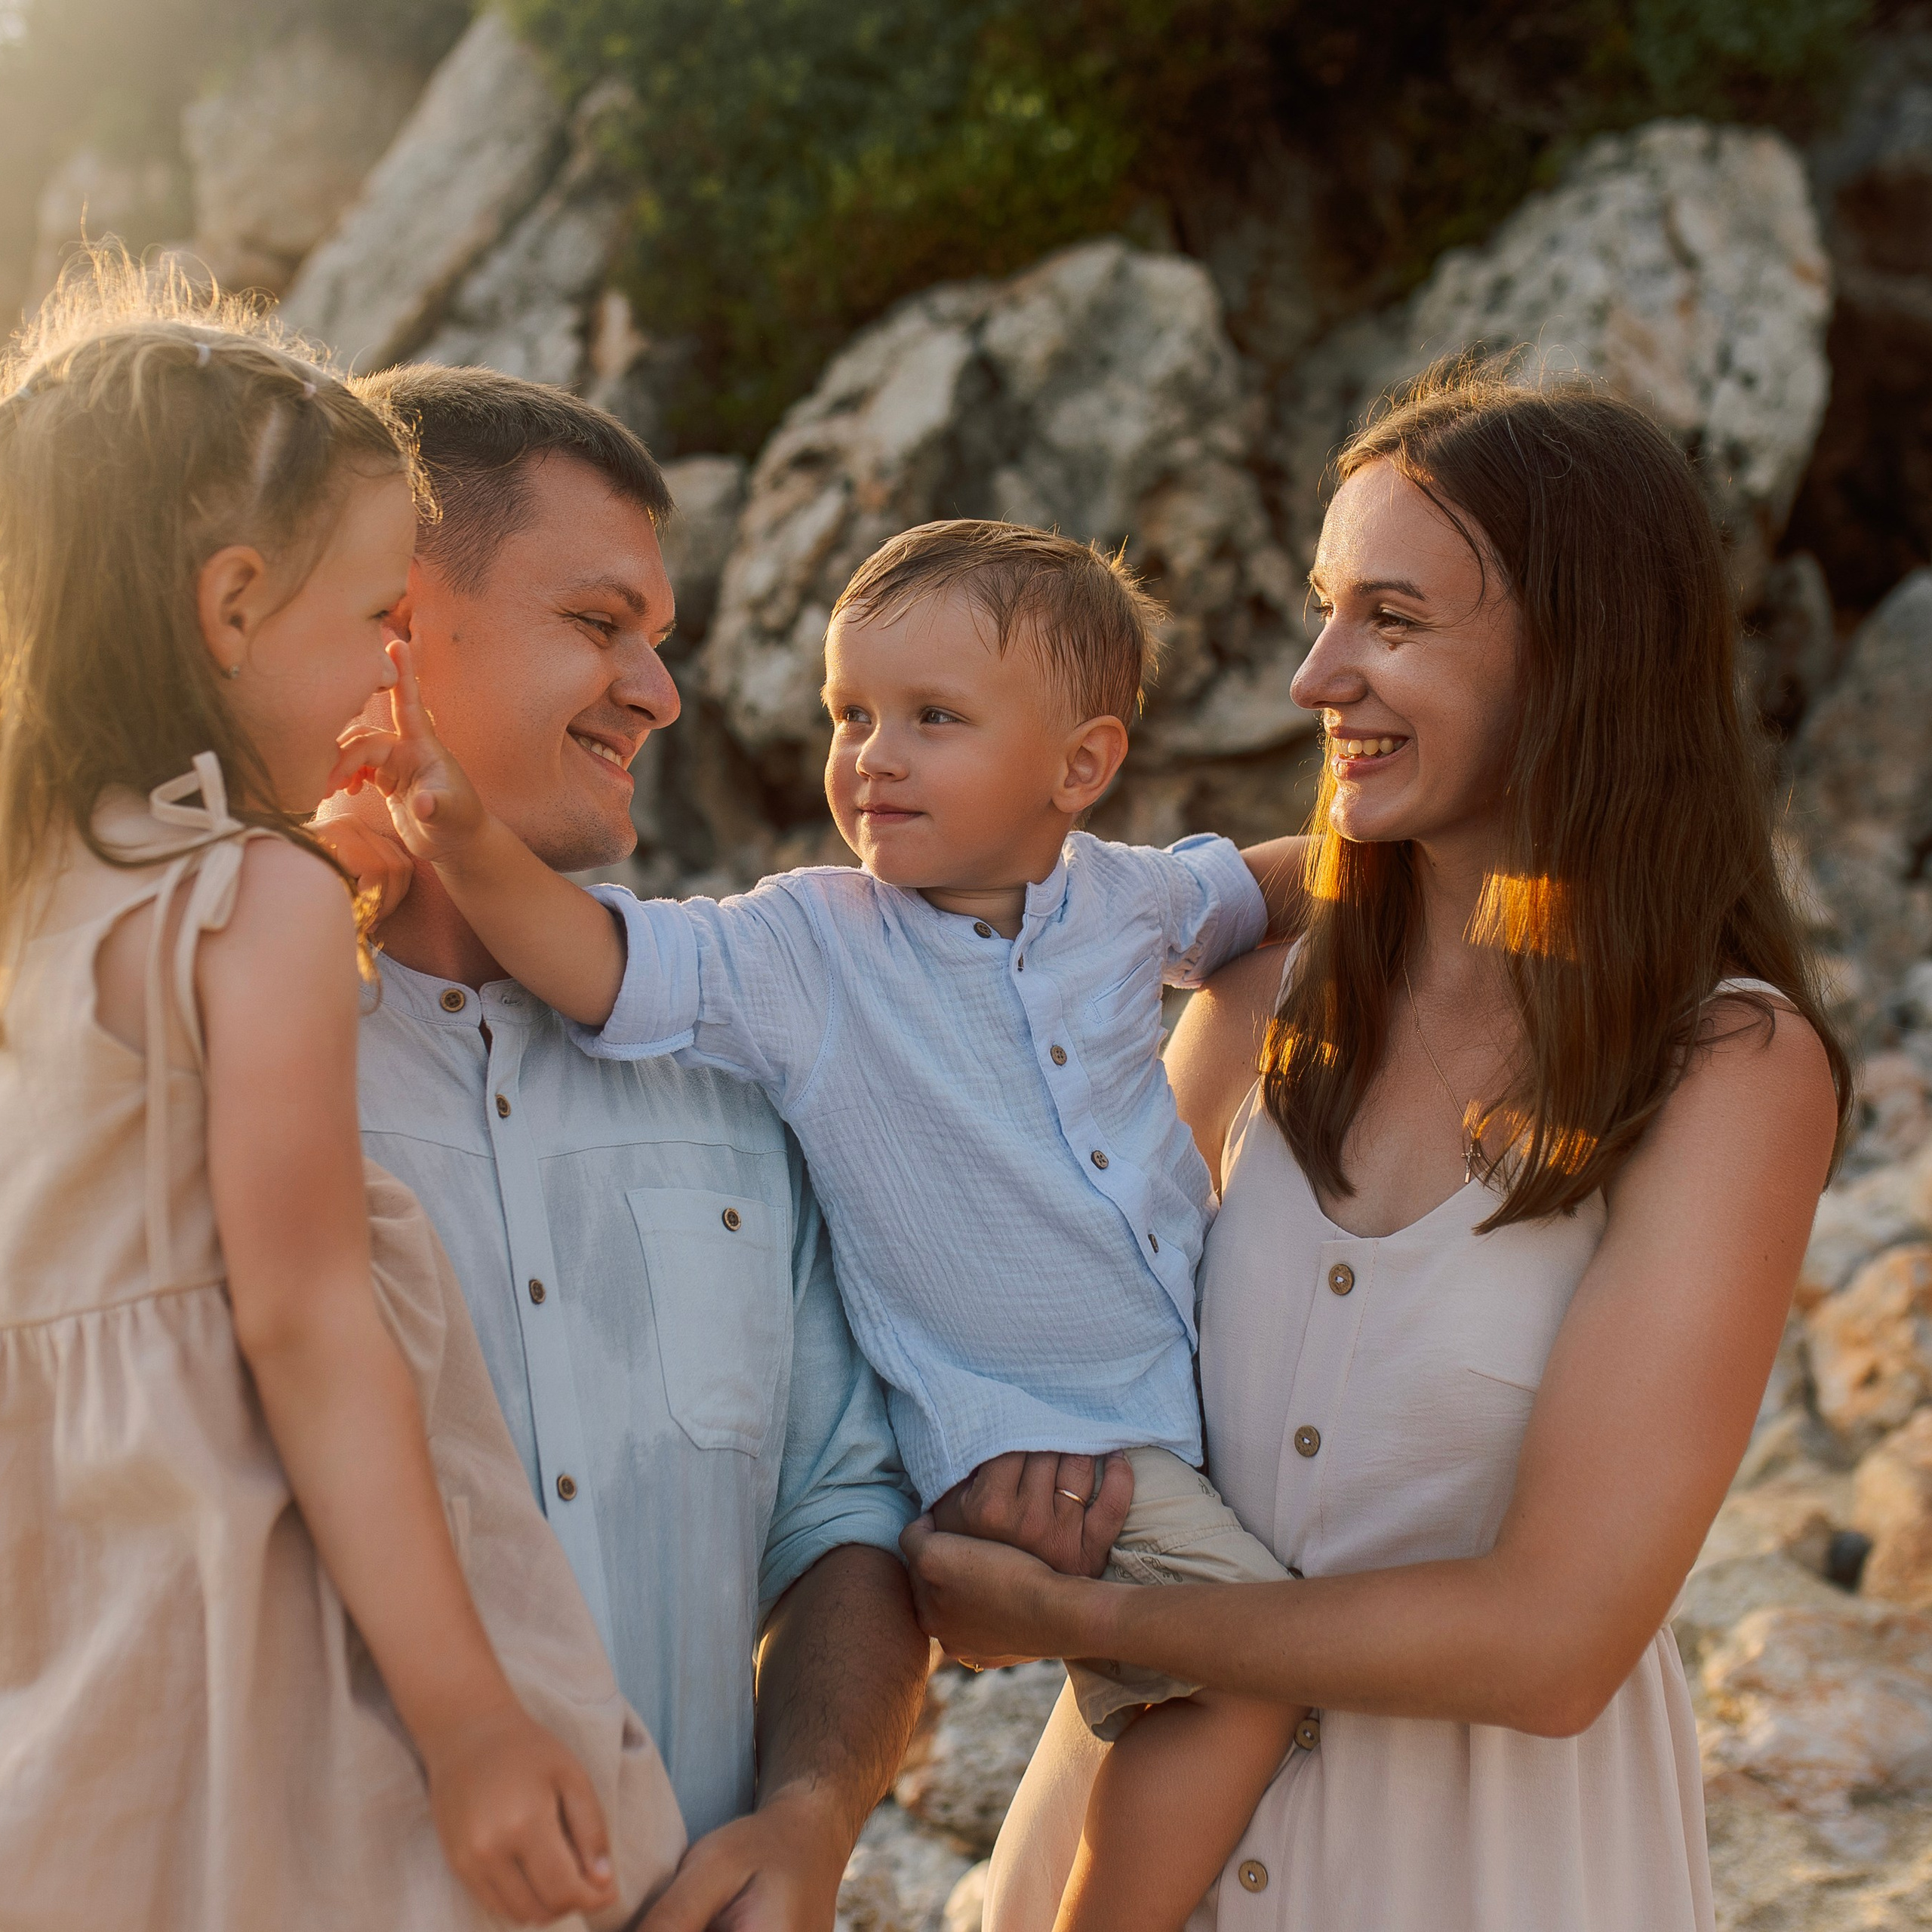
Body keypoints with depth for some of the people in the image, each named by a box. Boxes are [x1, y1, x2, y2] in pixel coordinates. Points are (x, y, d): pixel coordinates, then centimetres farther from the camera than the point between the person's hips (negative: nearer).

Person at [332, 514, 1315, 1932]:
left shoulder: (1123, 896, 2)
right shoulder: (802, 950, -12)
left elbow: (1236, 891, 25)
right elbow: (616, 961, -28)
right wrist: (471, 845, -41)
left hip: (1200, 1378, 6)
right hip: (1030, 1440, -6)